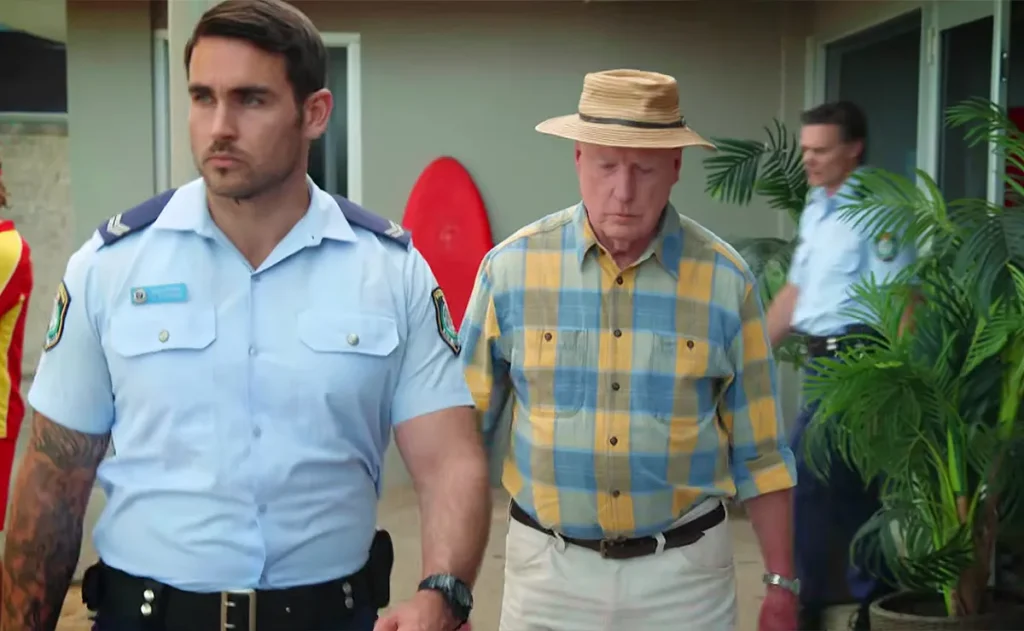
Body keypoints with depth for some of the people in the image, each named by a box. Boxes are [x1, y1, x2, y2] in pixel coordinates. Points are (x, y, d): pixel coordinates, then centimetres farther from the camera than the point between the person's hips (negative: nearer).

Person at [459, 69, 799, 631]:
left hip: (684, 570, 0)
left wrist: (780, 584, 2)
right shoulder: (511, 267, -7)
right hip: (547, 566, 0)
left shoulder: (725, 280, -6)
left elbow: (759, 452, 1)